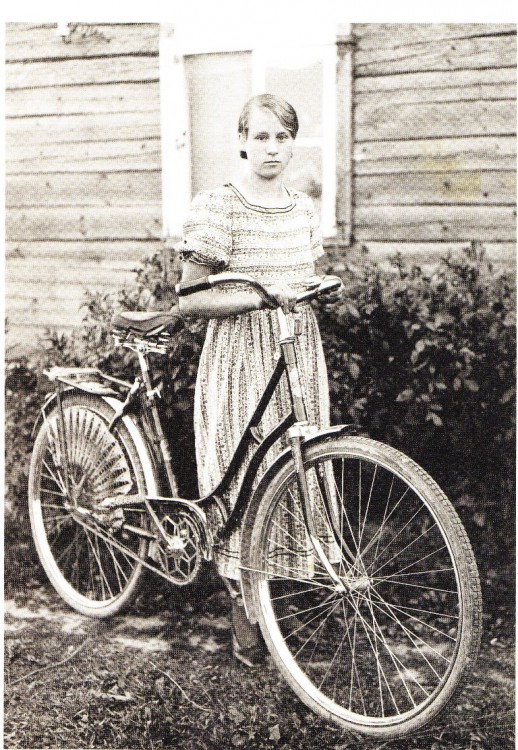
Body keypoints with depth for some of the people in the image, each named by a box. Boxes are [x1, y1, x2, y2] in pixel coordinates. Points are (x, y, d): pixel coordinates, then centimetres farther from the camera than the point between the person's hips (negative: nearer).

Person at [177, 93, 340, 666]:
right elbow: (191, 300, -10)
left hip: (299, 354, 5)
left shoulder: (304, 208, 11)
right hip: (239, 359, -5)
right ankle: (242, 609, 11)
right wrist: (258, 296, -21)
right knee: (241, 476, -2)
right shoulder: (216, 207, -7)